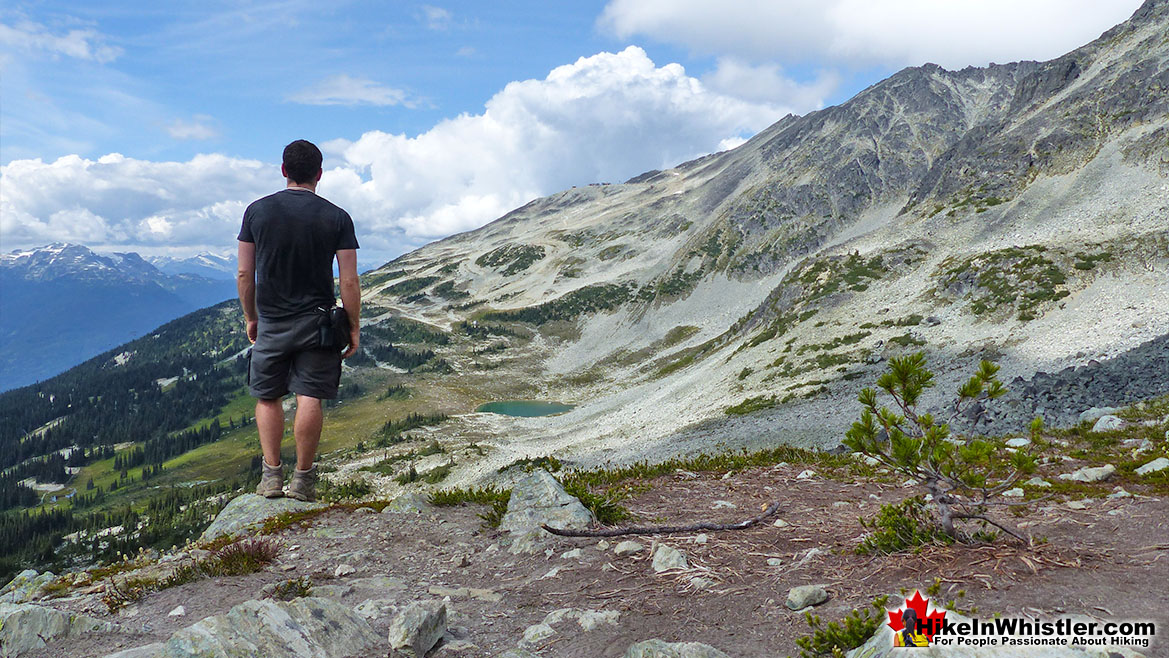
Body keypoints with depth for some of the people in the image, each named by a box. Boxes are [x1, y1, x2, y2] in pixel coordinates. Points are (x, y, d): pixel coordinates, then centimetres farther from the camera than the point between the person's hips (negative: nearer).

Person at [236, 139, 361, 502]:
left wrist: (250, 318, 14)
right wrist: (354, 327, 2)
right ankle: (303, 478, 4)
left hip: (271, 322, 2)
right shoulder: (337, 217, -5)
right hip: (316, 322, -1)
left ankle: (271, 474, 11)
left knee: (267, 397, 13)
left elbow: (244, 274, 2)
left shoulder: (257, 211, 0)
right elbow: (349, 282, -7)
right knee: (309, 398, 0)